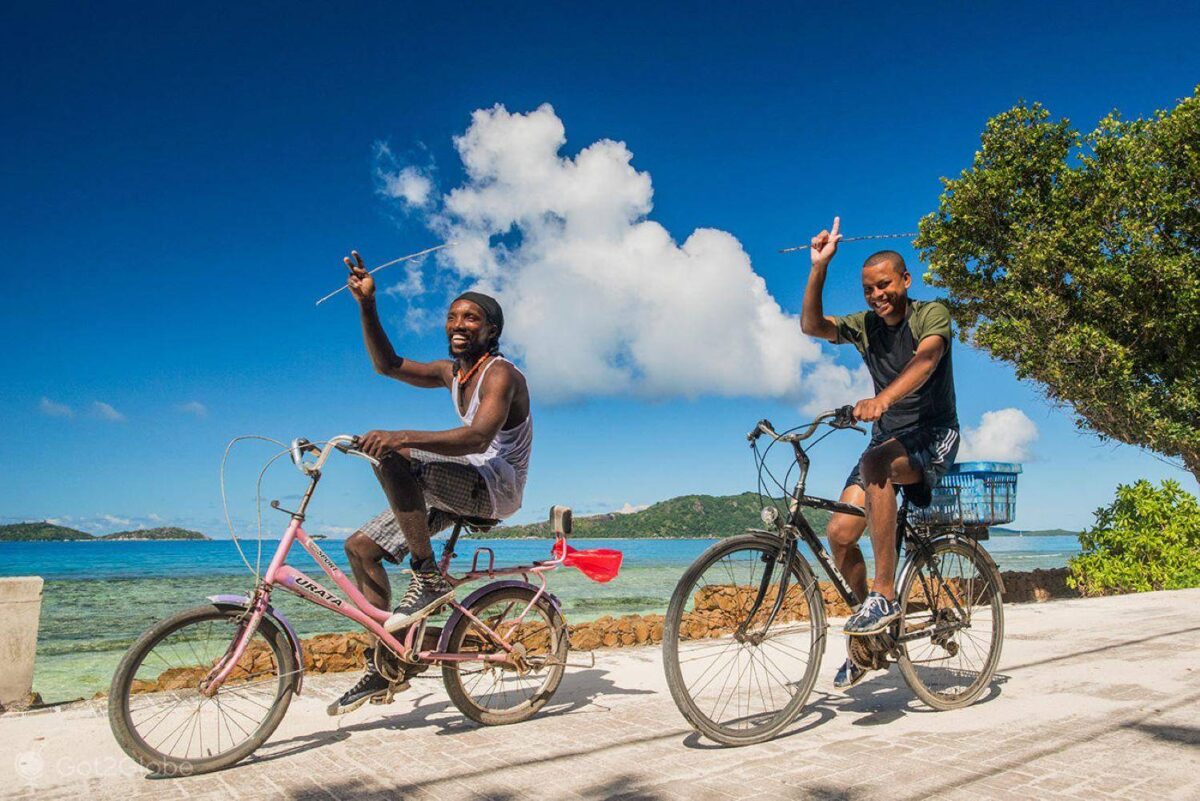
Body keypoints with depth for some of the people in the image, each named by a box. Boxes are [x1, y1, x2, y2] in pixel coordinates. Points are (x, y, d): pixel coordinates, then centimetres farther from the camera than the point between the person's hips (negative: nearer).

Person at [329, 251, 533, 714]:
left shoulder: (501, 373, -16)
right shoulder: (453, 372, 12)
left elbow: (477, 437, -32)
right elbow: (388, 365, 15)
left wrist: (401, 437, -42)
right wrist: (366, 305, 5)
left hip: (496, 488, -9)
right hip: (460, 486, 9)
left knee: (393, 458, -31)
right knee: (361, 547, 4)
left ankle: (429, 577, -24)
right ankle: (381, 666, 13)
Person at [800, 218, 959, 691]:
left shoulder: (932, 314, -6)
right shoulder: (864, 326, 8)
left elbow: (926, 359, -27)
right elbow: (811, 326, -8)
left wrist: (882, 398, -46)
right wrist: (819, 267, -18)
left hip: (933, 434, -5)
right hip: (886, 439, 5)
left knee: (875, 464, -39)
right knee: (839, 533, -10)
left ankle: (885, 596, -32)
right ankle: (871, 635, 12)